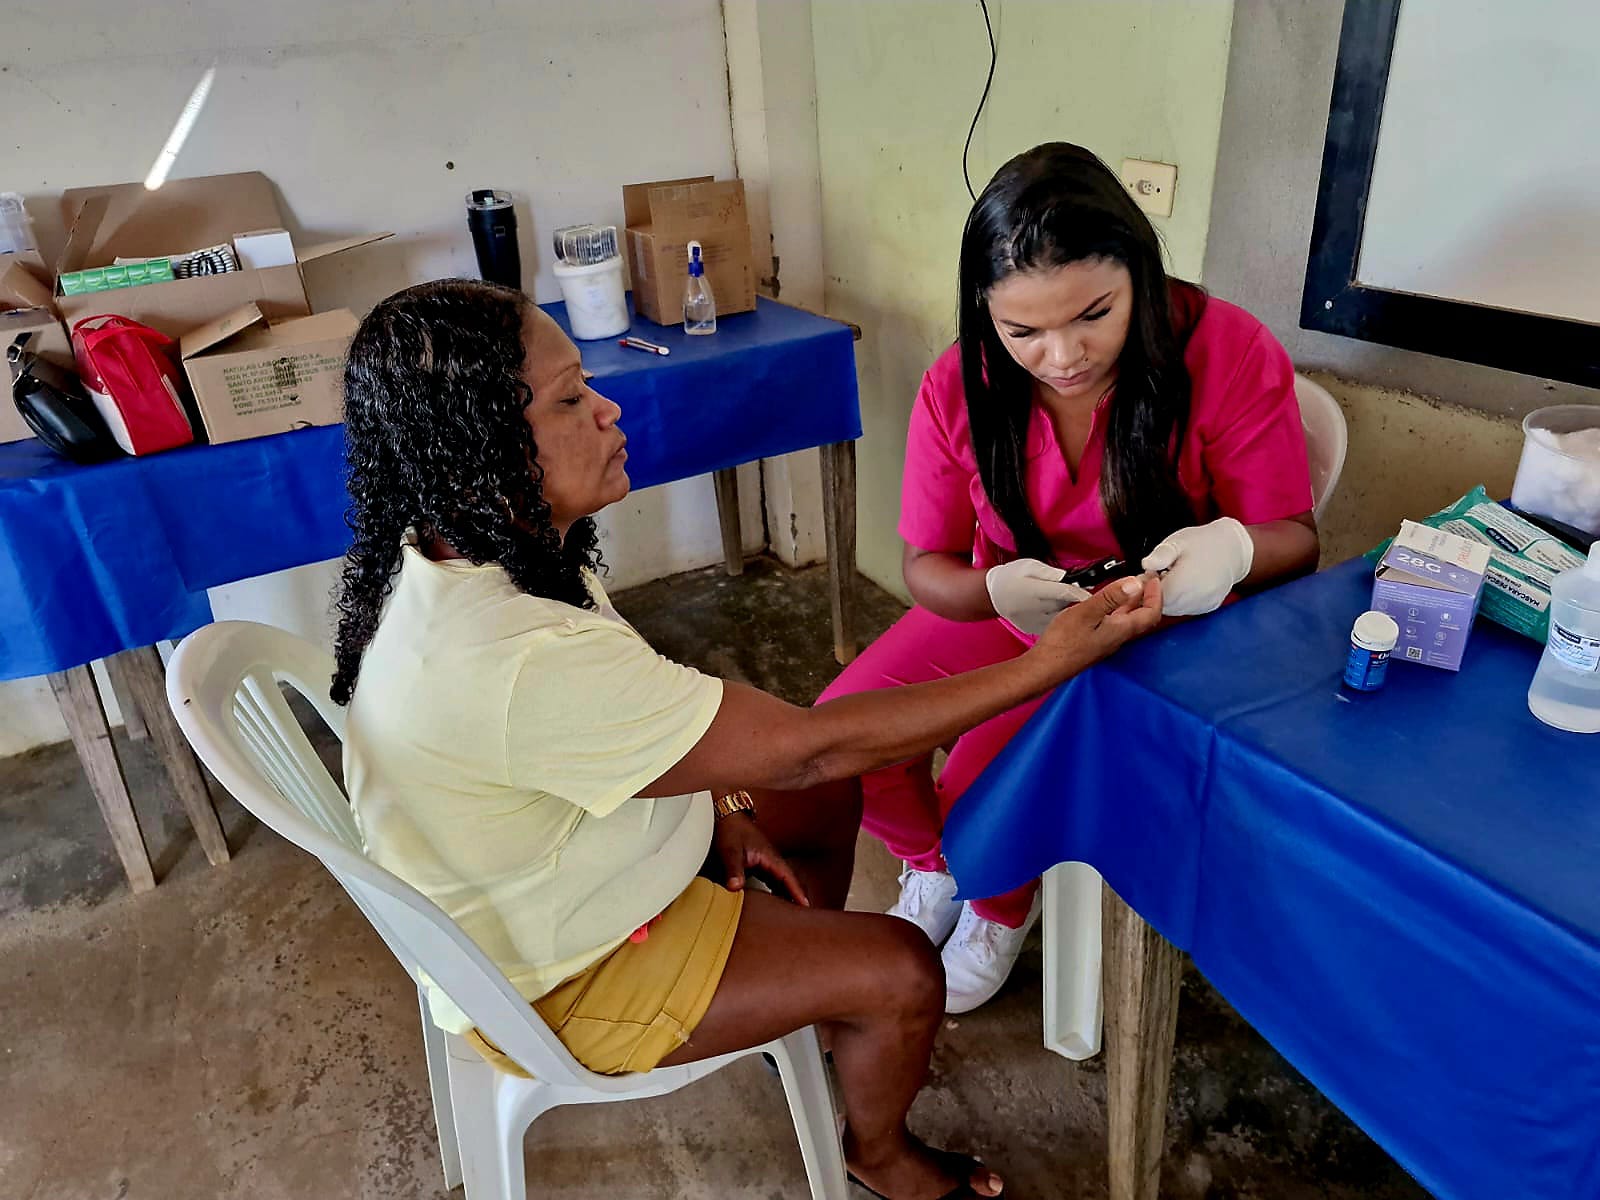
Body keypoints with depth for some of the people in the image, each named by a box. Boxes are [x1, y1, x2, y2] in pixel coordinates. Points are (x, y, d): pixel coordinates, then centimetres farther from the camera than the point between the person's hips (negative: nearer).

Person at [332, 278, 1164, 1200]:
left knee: (828, 800, 14)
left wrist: (710, 807, -5)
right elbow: (813, 745, -34)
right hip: (557, 978, -8)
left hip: (541, 873, 8)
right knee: (902, 970, -6)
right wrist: (1050, 662, -27)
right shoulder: (519, 663, -41)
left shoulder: (458, 554, -11)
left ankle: (821, 1006, 38)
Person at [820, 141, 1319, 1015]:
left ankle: (1003, 908, 19)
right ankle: (935, 866, 23)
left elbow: (1294, 540, -12)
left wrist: (1232, 547, -38)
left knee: (981, 790, -21)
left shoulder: (1230, 354, -20)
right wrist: (998, 587, -30)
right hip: (1006, 610, 4)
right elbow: (926, 567, -6)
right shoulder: (959, 388, -13)